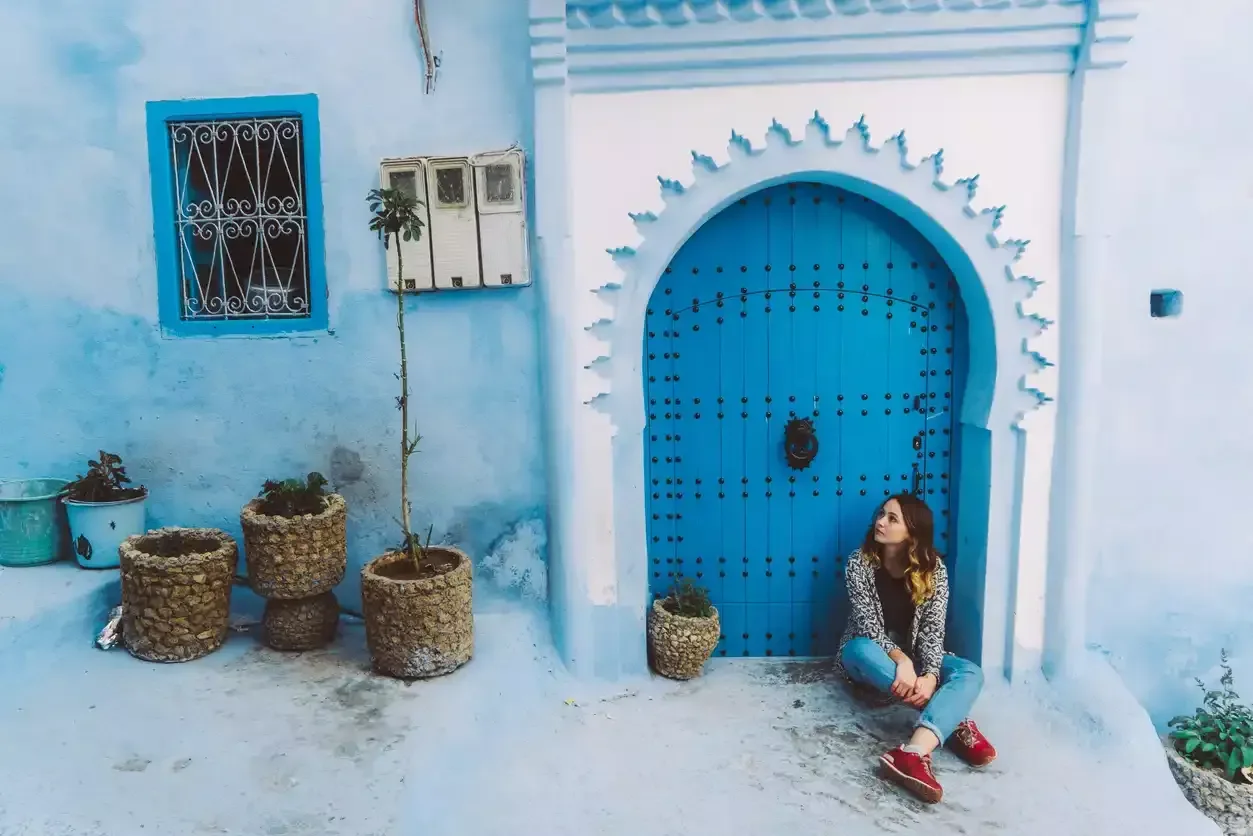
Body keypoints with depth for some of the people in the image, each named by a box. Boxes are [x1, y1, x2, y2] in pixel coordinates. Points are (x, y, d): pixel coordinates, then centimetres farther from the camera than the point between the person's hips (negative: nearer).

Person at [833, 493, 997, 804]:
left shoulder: (933, 569, -8)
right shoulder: (860, 562, -12)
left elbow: (933, 629, -16)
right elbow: (867, 624, -21)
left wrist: (930, 675, -35)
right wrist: (900, 659, -39)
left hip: (913, 656, 2)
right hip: (870, 657, -2)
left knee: (970, 673, -27)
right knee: (861, 648, -38)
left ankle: (915, 752, -53)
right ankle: (956, 723, -37)